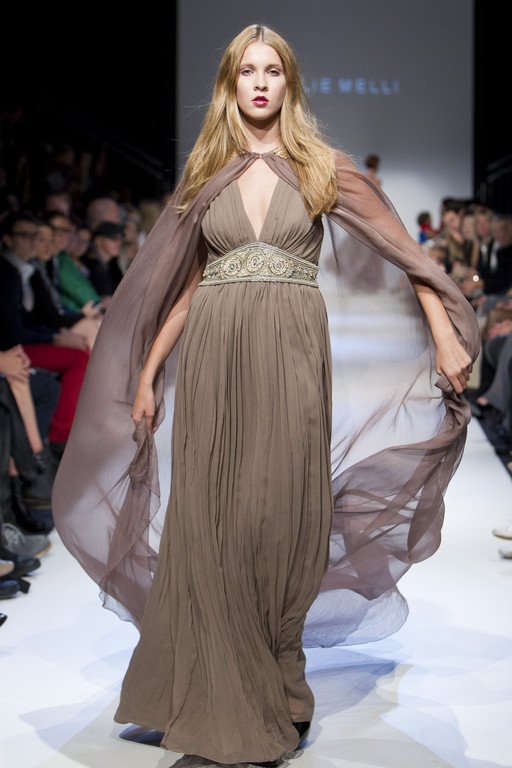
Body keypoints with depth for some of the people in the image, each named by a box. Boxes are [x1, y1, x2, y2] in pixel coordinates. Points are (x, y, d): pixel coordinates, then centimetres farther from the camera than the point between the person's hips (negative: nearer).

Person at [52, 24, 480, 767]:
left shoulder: (322, 168, 6)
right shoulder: (207, 173, 13)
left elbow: (406, 251, 6)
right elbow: (187, 283, 16)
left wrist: (446, 336, -2)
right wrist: (147, 373, 12)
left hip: (291, 354, -2)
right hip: (212, 356, 2)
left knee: (279, 521, 0)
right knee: (209, 524, 1)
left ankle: (273, 692, 18)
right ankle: (219, 700, 15)